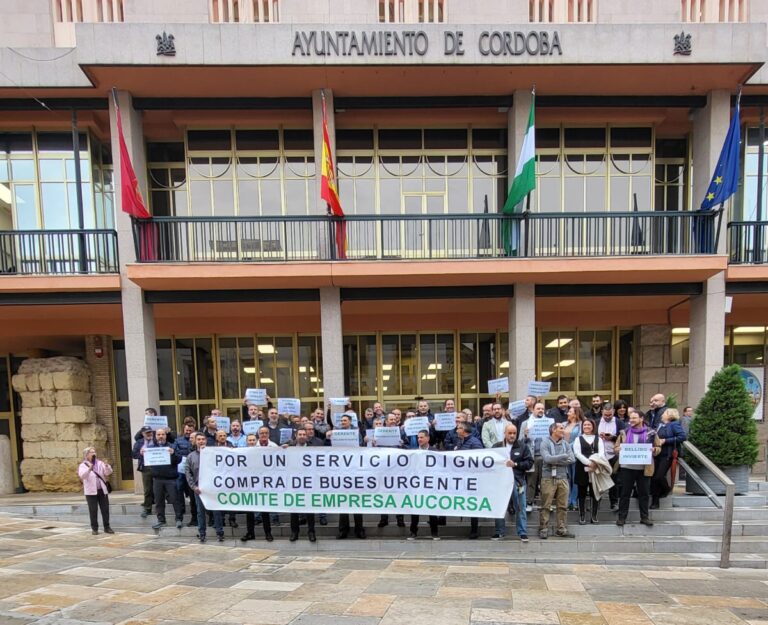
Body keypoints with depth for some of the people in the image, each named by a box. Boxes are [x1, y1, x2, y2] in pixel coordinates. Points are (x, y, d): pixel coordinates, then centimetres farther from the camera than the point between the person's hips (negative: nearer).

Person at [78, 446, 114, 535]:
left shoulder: (100, 463, 8)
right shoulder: (83, 465, -2)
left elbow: (108, 472, -1)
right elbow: (82, 475, -20)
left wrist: (107, 466, -21)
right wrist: (89, 469, -38)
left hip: (102, 490, 3)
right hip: (91, 491, -3)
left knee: (105, 509, 4)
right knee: (93, 510, 1)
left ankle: (107, 527, 13)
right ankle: (94, 528, 12)